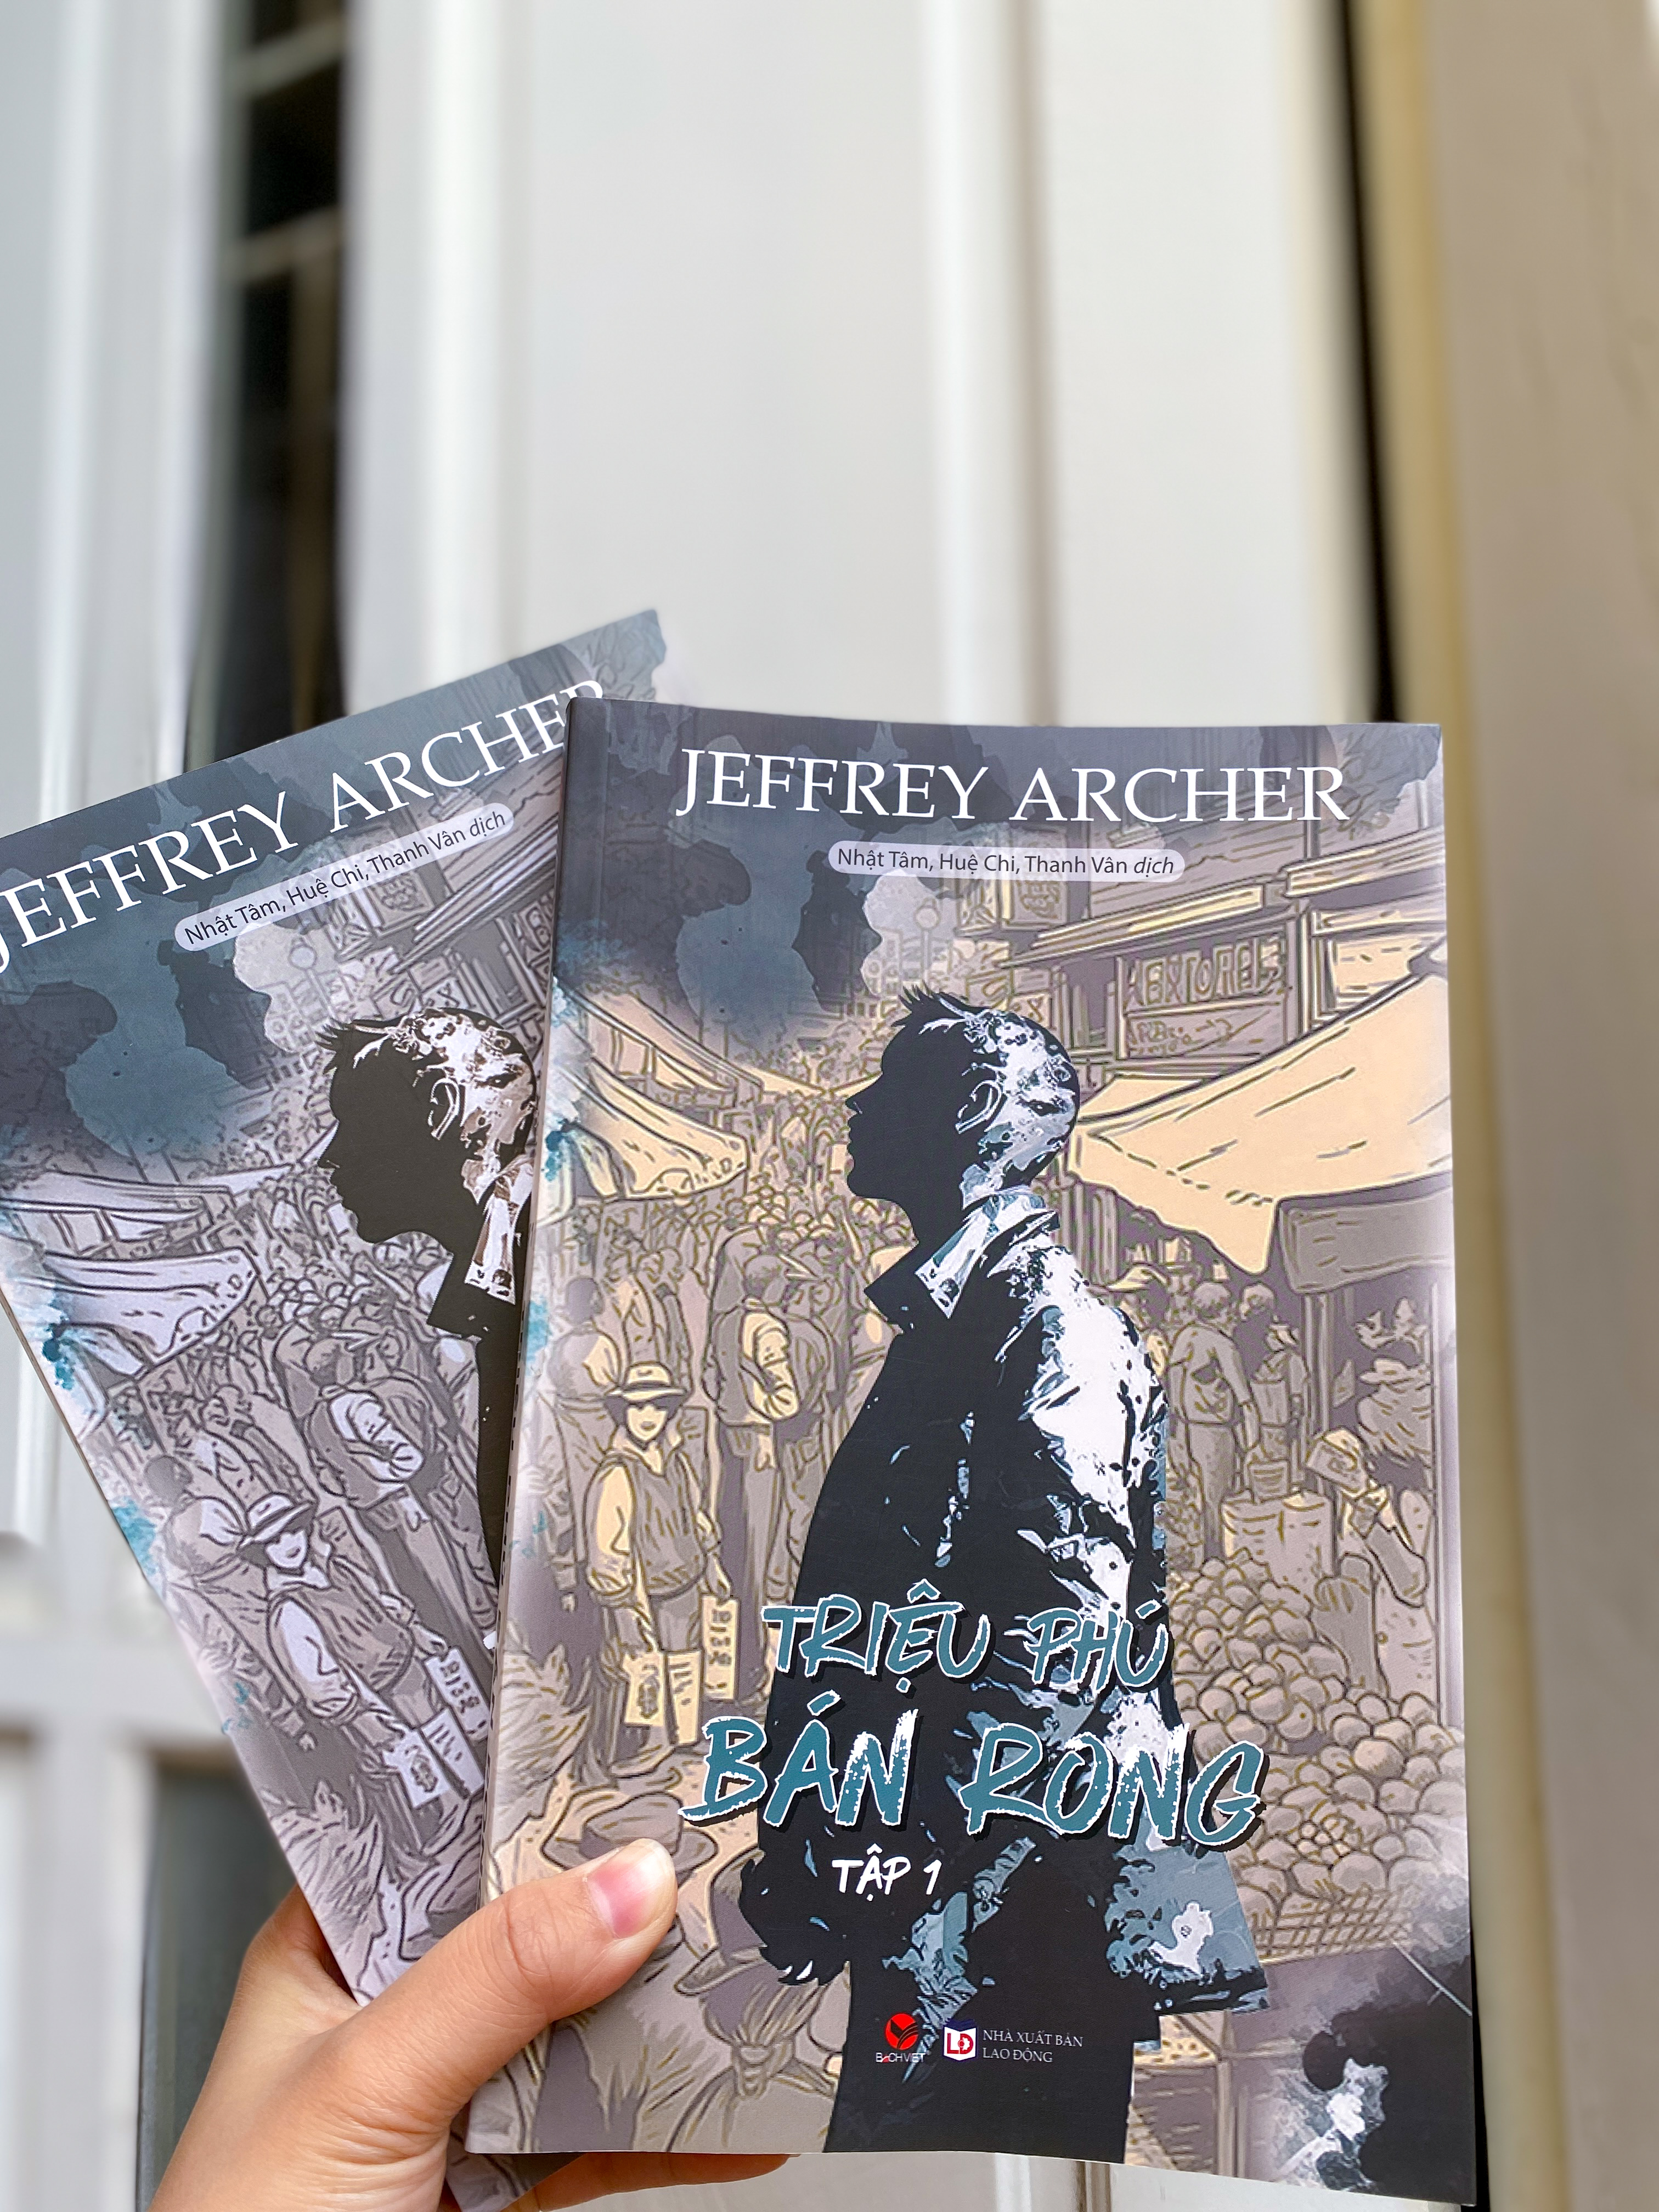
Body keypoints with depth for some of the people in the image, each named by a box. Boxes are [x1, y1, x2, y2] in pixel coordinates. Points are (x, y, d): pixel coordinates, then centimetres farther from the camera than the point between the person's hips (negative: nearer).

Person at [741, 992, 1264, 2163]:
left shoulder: (1052, 1324, -11)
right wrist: (800, 1841, 12)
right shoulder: (941, 1326, 18)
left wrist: (887, 1853, -25)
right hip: (929, 1903, 9)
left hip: (1020, 1890, -9)